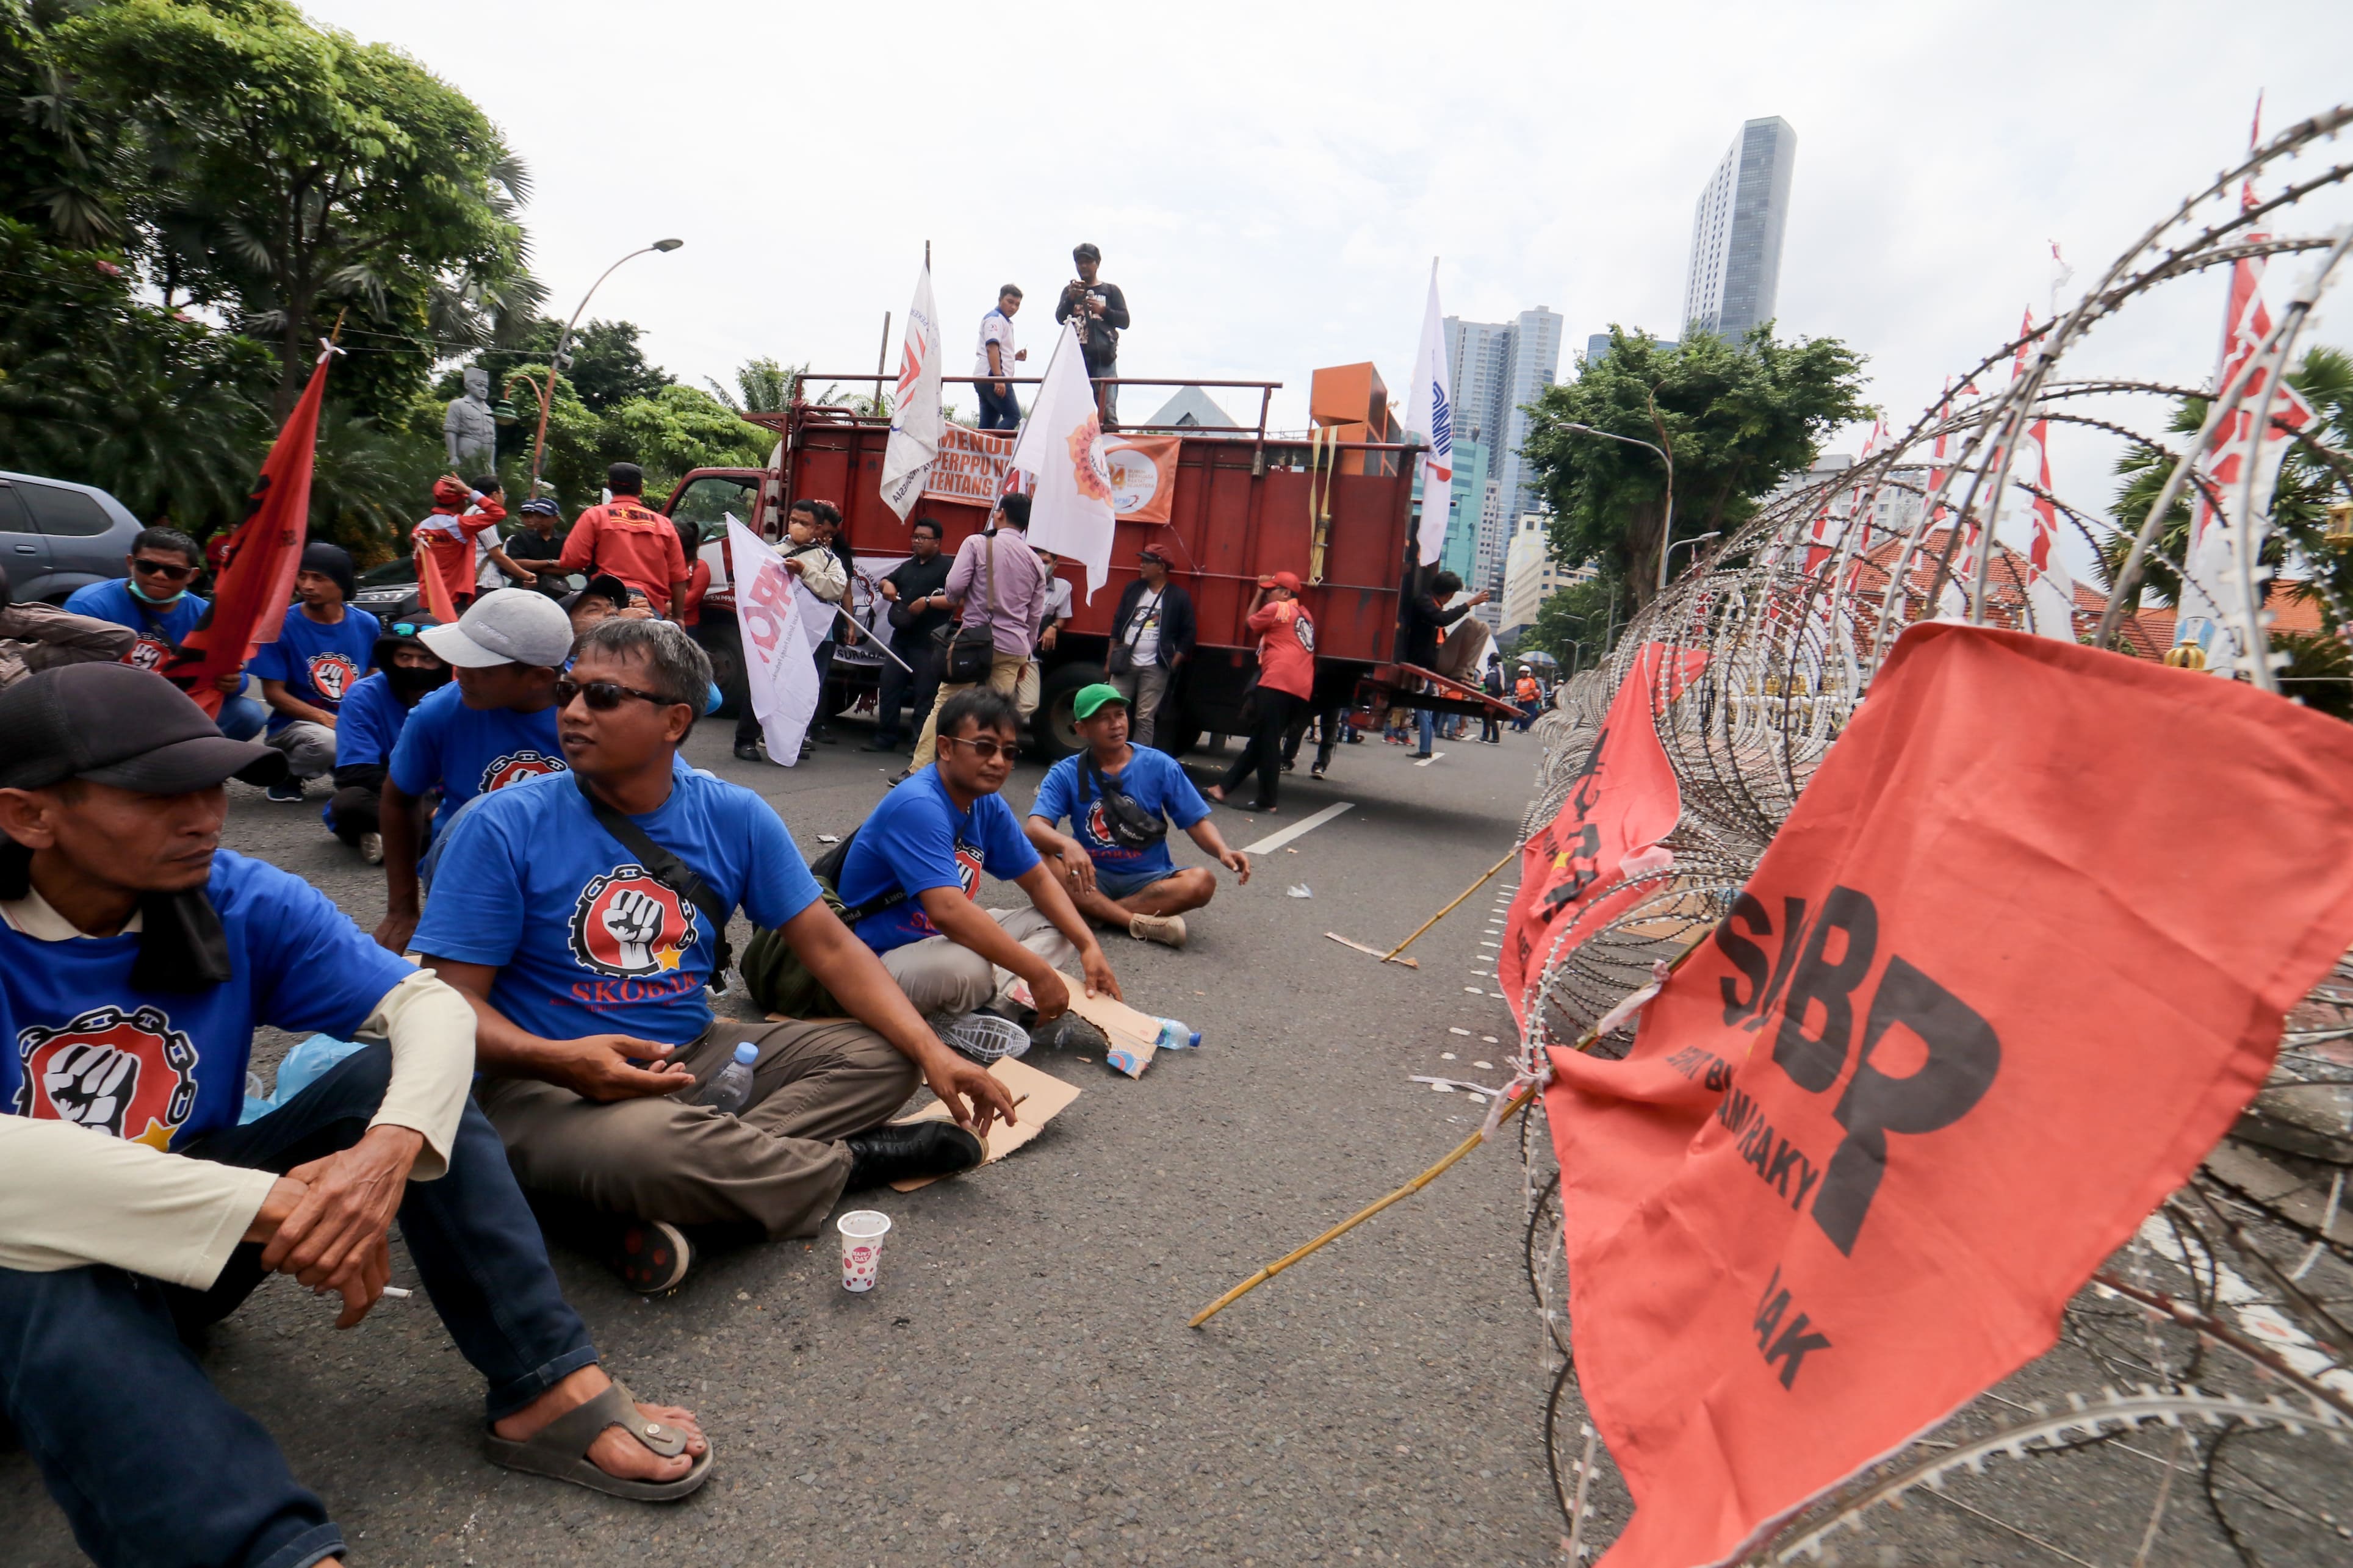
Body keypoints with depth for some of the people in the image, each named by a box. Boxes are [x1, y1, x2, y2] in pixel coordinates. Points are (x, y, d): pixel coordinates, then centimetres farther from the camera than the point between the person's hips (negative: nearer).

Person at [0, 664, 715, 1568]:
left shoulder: (239, 902, -9)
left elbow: (429, 1002, -17)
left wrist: (389, 1147, -37)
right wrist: (273, 1204, -41)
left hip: (200, 1246, 4)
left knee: (392, 1066, -19)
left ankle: (549, 1391, -24)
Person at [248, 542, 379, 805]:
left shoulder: (367, 625, 3)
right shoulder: (281, 624, -6)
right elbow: (274, 693, -6)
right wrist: (327, 719, -20)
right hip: (295, 724, -3)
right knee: (328, 742, -37)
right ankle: (287, 772, -2)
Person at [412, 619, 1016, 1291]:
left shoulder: (734, 816, -2)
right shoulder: (504, 827, -10)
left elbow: (830, 947, -2)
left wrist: (933, 1052, -14)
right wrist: (561, 1059, -32)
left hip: (694, 1055, 5)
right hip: (552, 1082, -4)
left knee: (883, 1055, -8)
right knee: (641, 1138, -38)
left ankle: (630, 1204, -21)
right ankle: (844, 1161, -6)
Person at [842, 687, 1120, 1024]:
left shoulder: (988, 805, 3)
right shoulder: (917, 806, -24)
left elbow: (1038, 879, 10)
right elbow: (947, 911, -36)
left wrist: (1089, 945, -6)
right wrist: (1039, 973, -32)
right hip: (882, 958, -10)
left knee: (1058, 927, 5)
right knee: (968, 968, -40)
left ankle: (991, 1002, -17)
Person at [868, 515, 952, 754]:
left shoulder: (947, 567, -5)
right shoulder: (908, 565, 20)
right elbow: (887, 580, 34)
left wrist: (928, 602, -24)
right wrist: (887, 584, 10)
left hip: (928, 642, -8)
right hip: (901, 636, 8)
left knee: (925, 693, -5)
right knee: (889, 685, 9)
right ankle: (885, 737, 18)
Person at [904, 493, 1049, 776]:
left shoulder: (977, 543, -3)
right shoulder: (1035, 561, 10)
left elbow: (954, 586, -11)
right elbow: (1035, 615, 13)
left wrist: (956, 600, 12)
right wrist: (1026, 655, 20)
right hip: (1013, 648, 3)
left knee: (945, 706, 4)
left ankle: (917, 770, 6)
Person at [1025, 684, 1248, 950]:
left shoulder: (1159, 765, -4)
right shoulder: (1065, 774, -5)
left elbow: (1197, 822, -4)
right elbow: (1034, 828, -18)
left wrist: (1223, 852, -26)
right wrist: (1068, 845, -42)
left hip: (1148, 879, 1)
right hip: (1093, 877, 0)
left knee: (1202, 881, -29)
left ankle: (1092, 912, -25)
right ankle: (1142, 924, -32)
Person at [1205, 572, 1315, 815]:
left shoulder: (1275, 608, -1)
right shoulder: (1304, 615, 24)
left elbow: (1251, 622, 13)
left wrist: (1259, 594, 24)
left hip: (1277, 684, -9)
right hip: (1301, 689, 9)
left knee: (1266, 742, -6)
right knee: (1259, 741, 10)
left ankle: (1267, 801, -7)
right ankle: (1222, 788, 15)